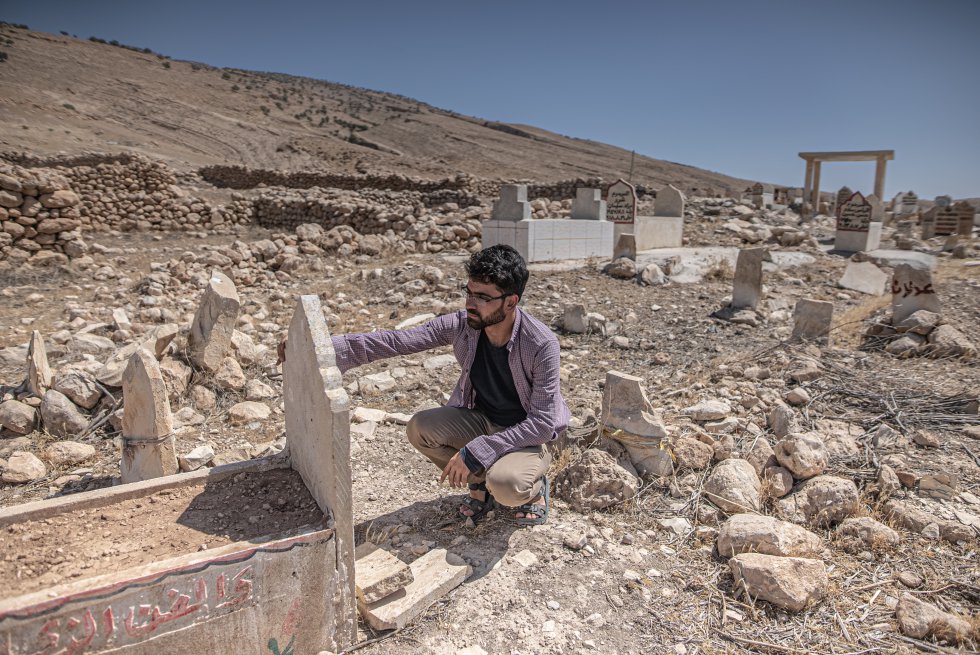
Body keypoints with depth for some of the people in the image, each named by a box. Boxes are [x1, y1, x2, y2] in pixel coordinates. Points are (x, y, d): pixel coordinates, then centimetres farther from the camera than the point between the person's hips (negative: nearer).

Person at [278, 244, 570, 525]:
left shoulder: (542, 345, -29)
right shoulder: (462, 325, -16)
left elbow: (542, 422, -26)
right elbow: (395, 341, -17)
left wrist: (474, 453, -30)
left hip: (526, 433, -5)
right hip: (482, 419, 5)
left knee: (505, 486, -34)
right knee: (420, 428, -20)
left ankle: (533, 486, 5)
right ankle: (481, 482, 5)